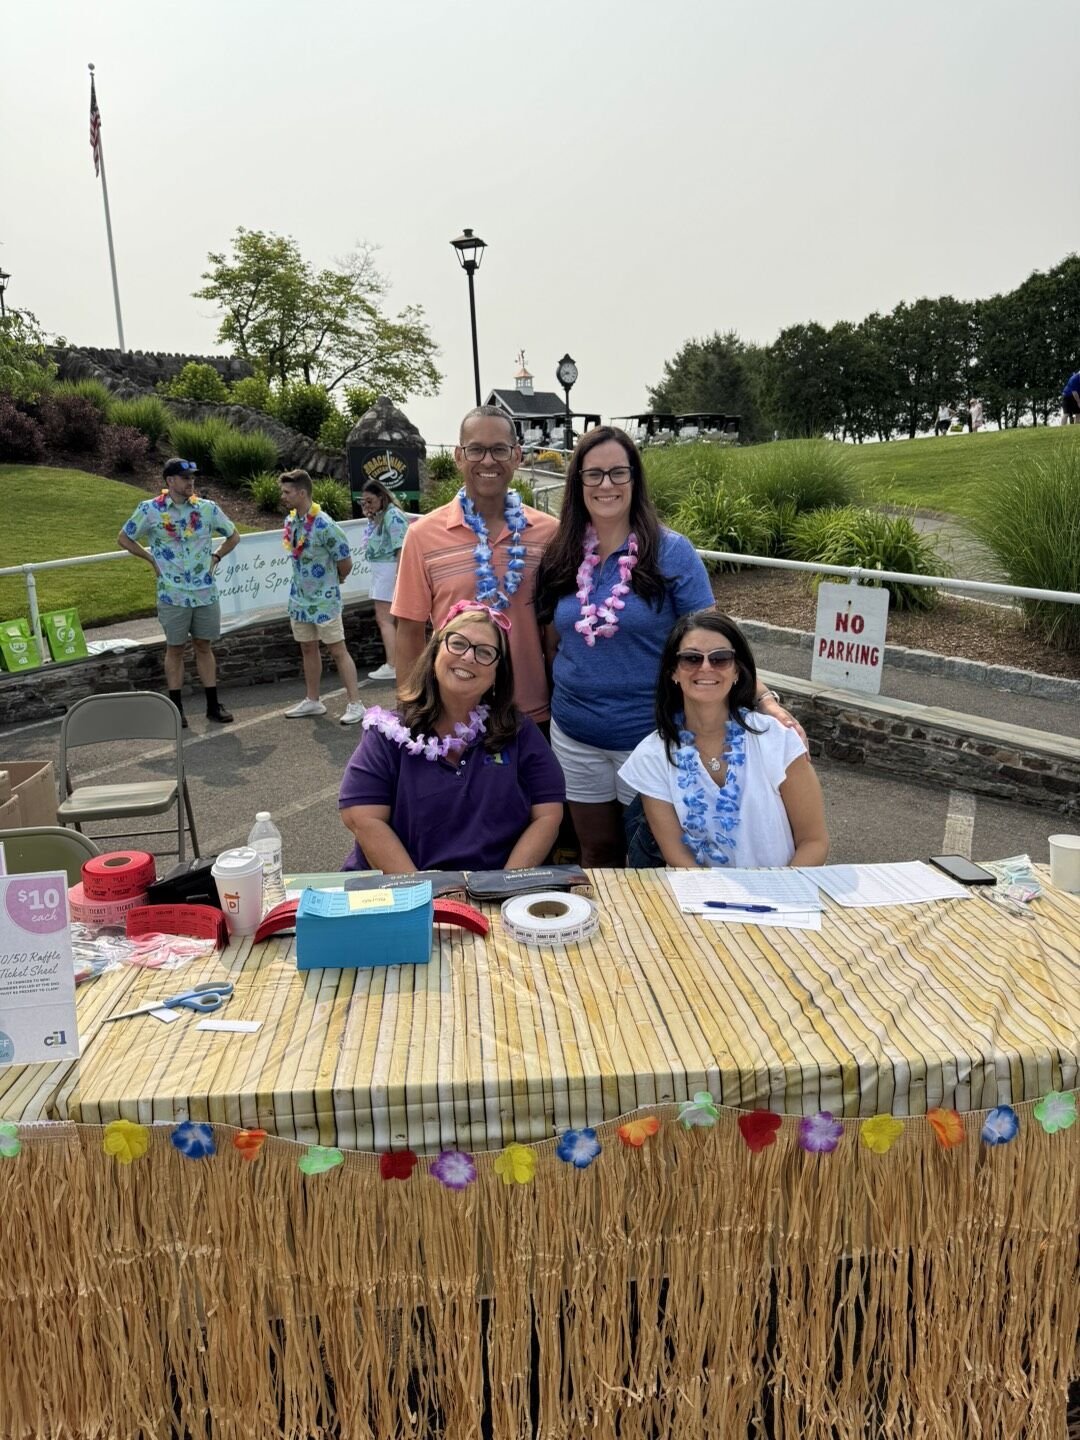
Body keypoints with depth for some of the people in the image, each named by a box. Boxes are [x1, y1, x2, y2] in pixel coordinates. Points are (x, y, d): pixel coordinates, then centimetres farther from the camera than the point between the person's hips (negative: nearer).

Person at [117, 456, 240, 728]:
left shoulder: (207, 508, 1)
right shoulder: (150, 510, -4)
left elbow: (233, 536, 15)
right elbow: (124, 539, 7)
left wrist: (216, 557, 5)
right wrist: (152, 559, 1)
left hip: (206, 592, 2)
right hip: (172, 594, -2)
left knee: (204, 646, 10)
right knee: (175, 649, 7)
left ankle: (213, 705, 17)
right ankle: (176, 709, 15)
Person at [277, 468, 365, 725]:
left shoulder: (324, 525, -20)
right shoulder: (290, 521, 3)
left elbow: (345, 563, -13)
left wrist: (332, 580, 3)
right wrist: (306, 579, 14)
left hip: (324, 599, -8)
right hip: (300, 597, 8)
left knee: (338, 650, -4)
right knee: (308, 648, 15)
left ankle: (354, 704, 1)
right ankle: (312, 701, 27)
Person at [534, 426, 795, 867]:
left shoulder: (671, 552, -10)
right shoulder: (561, 557, 1)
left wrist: (764, 698, -22)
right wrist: (567, 699, 9)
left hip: (649, 735, -3)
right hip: (575, 737, 3)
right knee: (597, 853, 17)